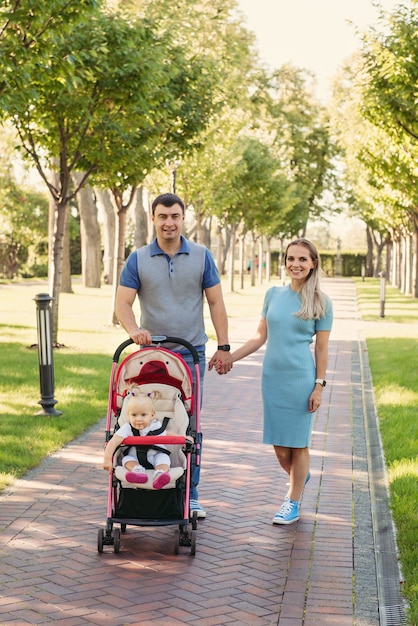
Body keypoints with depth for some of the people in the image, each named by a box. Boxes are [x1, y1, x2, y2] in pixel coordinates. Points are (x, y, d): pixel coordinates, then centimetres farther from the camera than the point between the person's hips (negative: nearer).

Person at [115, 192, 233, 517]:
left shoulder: (201, 256, 3)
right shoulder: (138, 259, 2)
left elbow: (216, 302, 5)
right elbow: (123, 303, -4)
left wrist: (224, 347, 0)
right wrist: (134, 330, -24)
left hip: (191, 353, 0)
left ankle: (190, 495, 12)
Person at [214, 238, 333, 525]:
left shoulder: (321, 302, -2)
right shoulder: (273, 294, 8)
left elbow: (322, 349, -1)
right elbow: (261, 336, 12)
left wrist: (319, 386, -6)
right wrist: (230, 357, 5)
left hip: (300, 378, -4)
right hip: (272, 376, 4)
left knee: (297, 442, 3)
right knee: (278, 444, 8)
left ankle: (293, 503, 17)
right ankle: (301, 477, 38)